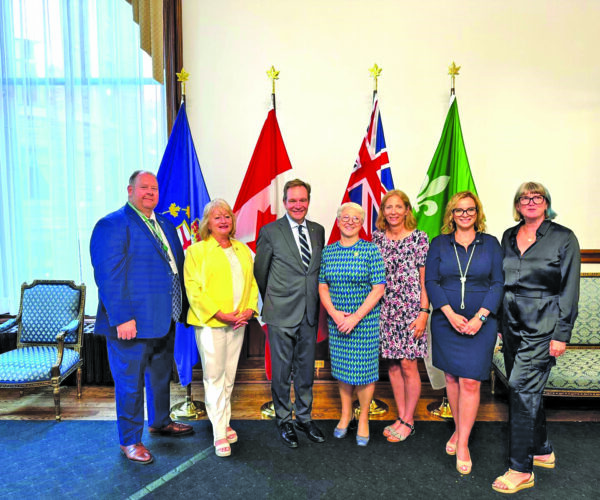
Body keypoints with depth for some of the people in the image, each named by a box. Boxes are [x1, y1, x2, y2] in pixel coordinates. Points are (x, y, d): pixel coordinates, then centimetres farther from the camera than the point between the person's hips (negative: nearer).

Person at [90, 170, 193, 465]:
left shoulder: (165, 226, 14)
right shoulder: (112, 225, -11)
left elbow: (177, 267, 16)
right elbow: (108, 276, -18)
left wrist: (183, 308, 11)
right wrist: (122, 318, -23)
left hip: (164, 320, 8)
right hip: (131, 323, -8)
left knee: (161, 375, 23)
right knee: (130, 383, 7)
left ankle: (159, 421, 44)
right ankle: (130, 440, 27)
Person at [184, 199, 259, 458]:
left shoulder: (243, 250, 13)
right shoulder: (197, 250, -3)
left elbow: (252, 282, 12)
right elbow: (193, 289, -10)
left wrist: (250, 309, -4)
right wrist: (219, 314, -16)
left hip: (238, 323, 5)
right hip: (210, 322, -4)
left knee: (229, 375, 13)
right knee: (214, 376, 0)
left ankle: (224, 422, 28)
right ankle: (219, 433, 10)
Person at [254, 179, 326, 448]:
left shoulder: (318, 230, 6)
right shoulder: (270, 231, -7)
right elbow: (260, 272, 1)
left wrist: (317, 305, 11)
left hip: (309, 314, 4)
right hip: (281, 314, -4)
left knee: (306, 369, 16)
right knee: (281, 371, 9)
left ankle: (304, 418, 35)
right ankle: (283, 420, 29)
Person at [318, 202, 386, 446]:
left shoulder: (371, 250, -7)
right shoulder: (328, 251, 4)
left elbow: (378, 289, -10)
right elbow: (323, 286, 5)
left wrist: (355, 317, -15)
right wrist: (334, 313, -10)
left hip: (365, 320, -3)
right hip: (336, 320, 3)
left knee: (364, 370, 4)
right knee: (341, 368, 13)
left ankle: (363, 419, 25)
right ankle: (345, 414, 34)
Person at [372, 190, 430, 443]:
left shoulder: (419, 238, -3)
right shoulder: (377, 237, 7)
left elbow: (425, 279, -4)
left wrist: (424, 312, -10)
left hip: (410, 309, -4)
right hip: (384, 310, 4)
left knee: (408, 366, 2)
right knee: (392, 365, 11)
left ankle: (408, 421, 19)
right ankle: (401, 417, 26)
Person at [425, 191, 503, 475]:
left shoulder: (490, 244, 4)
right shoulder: (439, 244, 5)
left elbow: (498, 283, -1)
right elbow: (431, 282, -1)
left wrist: (479, 317, -12)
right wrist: (450, 314, -12)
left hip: (480, 323, -1)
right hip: (445, 321, 1)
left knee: (470, 381, -4)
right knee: (451, 377, 11)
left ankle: (463, 444, 10)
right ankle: (458, 429, 31)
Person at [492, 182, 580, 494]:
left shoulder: (563, 238, -4)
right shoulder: (509, 237, 10)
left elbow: (569, 289, -6)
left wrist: (561, 334, -10)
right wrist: (499, 323, 12)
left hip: (542, 327, -5)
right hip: (512, 324, 5)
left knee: (521, 387, -10)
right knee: (528, 389, 14)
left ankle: (521, 470, 2)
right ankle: (543, 451, 34)